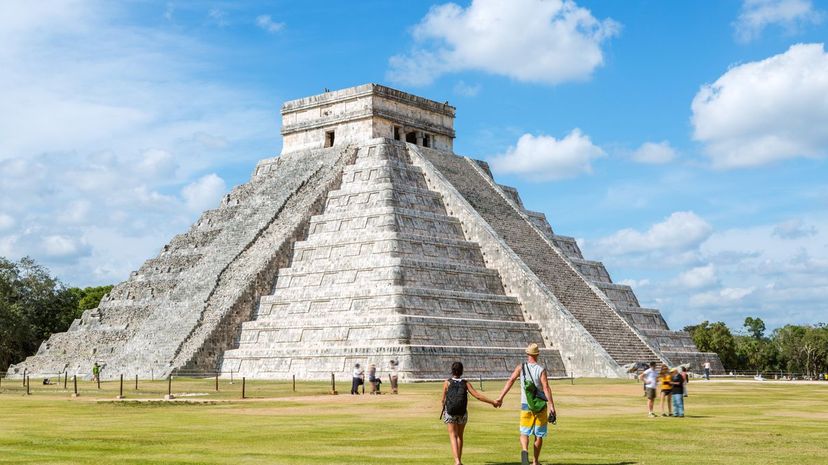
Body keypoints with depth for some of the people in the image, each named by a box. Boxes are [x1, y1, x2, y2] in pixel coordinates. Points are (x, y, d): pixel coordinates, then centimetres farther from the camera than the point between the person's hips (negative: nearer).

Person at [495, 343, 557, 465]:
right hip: (541, 406, -1)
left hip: (526, 405, 1)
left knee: (524, 433, 9)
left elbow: (510, 381, -10)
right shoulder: (541, 369, -7)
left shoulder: (521, 367, -1)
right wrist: (551, 406, -18)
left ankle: (524, 451, -22)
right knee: (539, 435, 13)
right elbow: (546, 387, -16)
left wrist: (500, 398, -12)